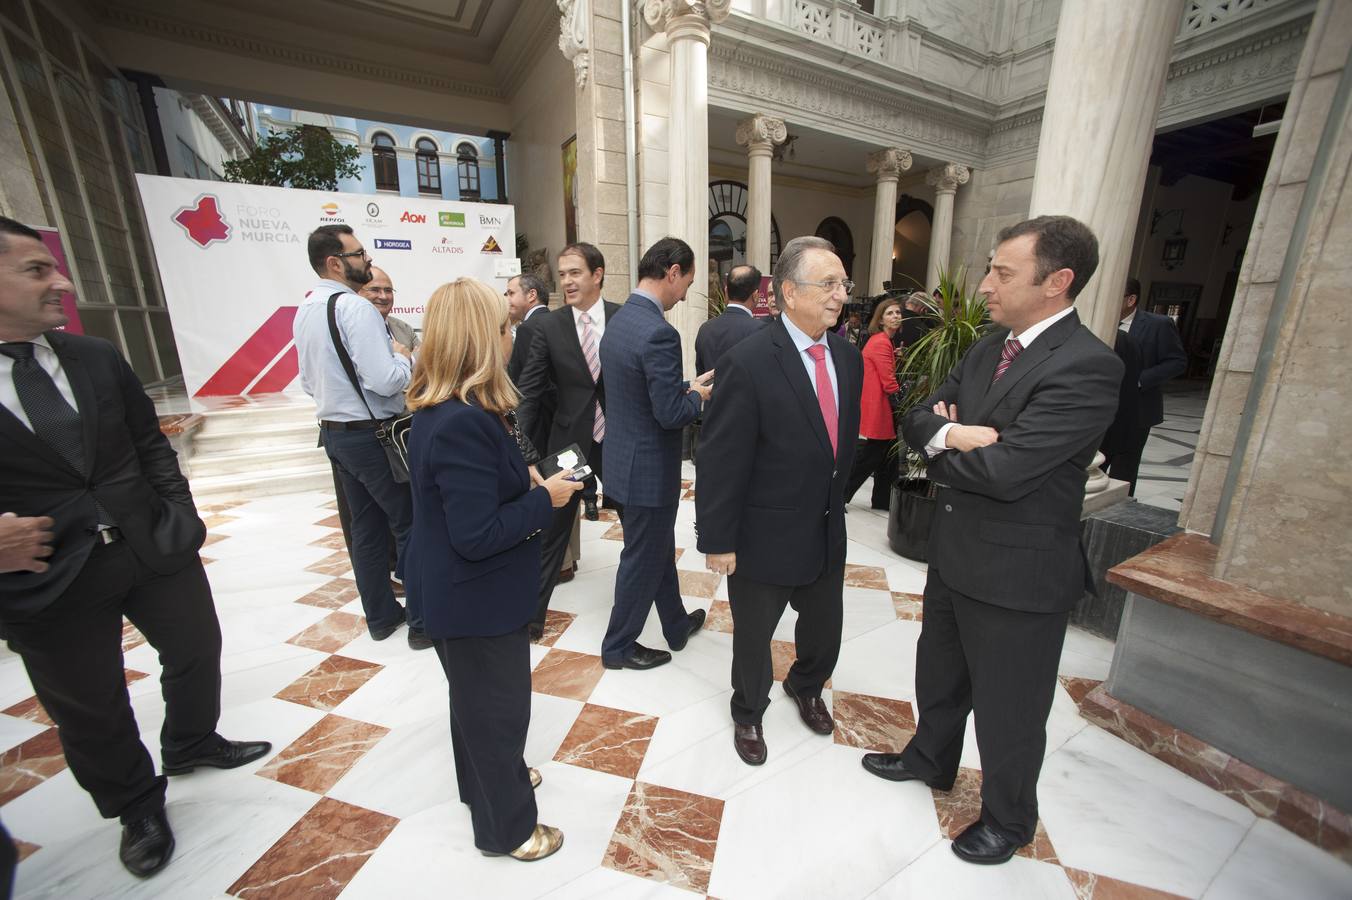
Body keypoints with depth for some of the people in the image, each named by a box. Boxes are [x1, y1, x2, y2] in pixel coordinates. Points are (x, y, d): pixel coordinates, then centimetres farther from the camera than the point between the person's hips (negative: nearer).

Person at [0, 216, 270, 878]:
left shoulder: (96, 357, 0)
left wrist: (179, 513, 0)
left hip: (157, 549, 4)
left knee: (197, 652, 20)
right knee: (90, 711, 15)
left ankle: (192, 744, 49)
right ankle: (136, 807, 41)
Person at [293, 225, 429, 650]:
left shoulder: (306, 310, 11)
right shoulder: (355, 307, -18)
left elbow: (309, 381, 18)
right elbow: (386, 381, -26)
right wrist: (404, 357, -7)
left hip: (335, 433, 9)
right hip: (373, 435, -9)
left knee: (367, 527, 16)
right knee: (413, 526, 2)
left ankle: (380, 615, 29)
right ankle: (423, 620, 12)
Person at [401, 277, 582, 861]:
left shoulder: (442, 408, 1)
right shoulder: (463, 423, -31)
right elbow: (478, 535, -31)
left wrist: (529, 486, 1)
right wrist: (545, 499, -20)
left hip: (456, 591, 10)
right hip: (475, 600, -10)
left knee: (476, 697, 29)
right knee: (497, 706, 13)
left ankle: (486, 780, 55)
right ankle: (506, 826, 39)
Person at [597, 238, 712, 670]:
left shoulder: (619, 319, 6)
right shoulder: (658, 331, -24)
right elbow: (671, 414, -25)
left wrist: (685, 387, 9)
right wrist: (697, 395, -5)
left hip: (628, 455, 10)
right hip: (648, 466, -10)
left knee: (659, 549, 24)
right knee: (643, 558, 10)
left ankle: (677, 624, 44)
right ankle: (618, 647, 31)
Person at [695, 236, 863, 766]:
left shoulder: (848, 357, 1)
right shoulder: (748, 363, -22)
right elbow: (720, 461, -20)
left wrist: (836, 499, 14)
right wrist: (717, 541, -15)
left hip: (827, 533, 6)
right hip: (765, 538, -6)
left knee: (825, 629, 24)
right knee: (754, 638, 18)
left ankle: (806, 687, 59)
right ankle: (748, 713, 50)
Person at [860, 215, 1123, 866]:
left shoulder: (1087, 368, -22)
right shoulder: (988, 348, 4)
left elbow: (1002, 470, -30)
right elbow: (916, 419, 3)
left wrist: (938, 449, -11)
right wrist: (952, 434, -19)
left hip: (1019, 573, -7)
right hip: (954, 553, 8)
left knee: (1008, 711, 16)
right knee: (939, 674, 27)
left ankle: (1008, 819, 45)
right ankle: (931, 759, 54)